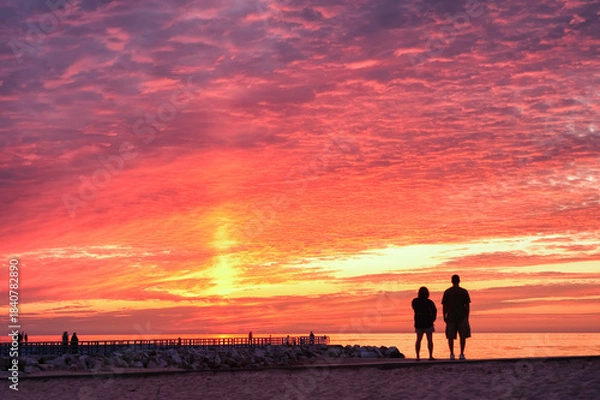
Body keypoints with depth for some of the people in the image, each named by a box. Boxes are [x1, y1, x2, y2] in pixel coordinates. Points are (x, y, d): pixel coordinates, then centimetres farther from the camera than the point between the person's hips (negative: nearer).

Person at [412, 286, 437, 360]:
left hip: (418, 322, 3)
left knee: (418, 339, 8)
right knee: (429, 340, 2)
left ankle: (418, 356, 2)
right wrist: (433, 318, -4)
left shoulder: (415, 301, 2)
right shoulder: (429, 302, -8)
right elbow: (434, 310, -18)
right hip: (428, 322, -3)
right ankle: (430, 356, -2)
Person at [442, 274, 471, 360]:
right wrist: (467, 317, 10)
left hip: (451, 317, 0)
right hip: (462, 317, 0)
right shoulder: (464, 292, 1)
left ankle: (452, 354, 0)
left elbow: (444, 306, 1)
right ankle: (462, 354, 0)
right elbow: (467, 306, 2)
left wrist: (444, 317, 8)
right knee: (463, 336, 5)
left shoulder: (447, 292, 2)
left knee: (450, 337, 5)